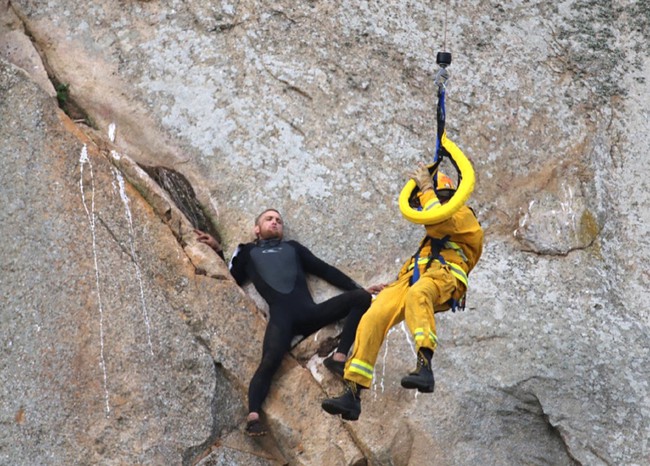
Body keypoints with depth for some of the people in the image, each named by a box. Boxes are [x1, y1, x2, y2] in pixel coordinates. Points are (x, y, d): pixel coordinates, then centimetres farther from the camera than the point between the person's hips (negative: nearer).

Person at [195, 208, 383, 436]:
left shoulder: (292, 247, 33)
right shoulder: (248, 252, 29)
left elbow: (325, 270, 27)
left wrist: (360, 288, 19)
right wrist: (218, 250, 17)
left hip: (309, 313, 3)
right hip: (281, 317, -3)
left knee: (361, 297, -16)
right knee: (269, 362, -29)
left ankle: (339, 357, -22)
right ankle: (253, 416, -41)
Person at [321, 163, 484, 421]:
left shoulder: (463, 214, 16)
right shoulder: (435, 232, 45)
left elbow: (437, 222, -3)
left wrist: (426, 188, 5)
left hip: (442, 275, -7)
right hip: (412, 278, 7)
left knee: (417, 294, -43)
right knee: (372, 318, -20)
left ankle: (424, 367, -61)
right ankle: (352, 394, -29)